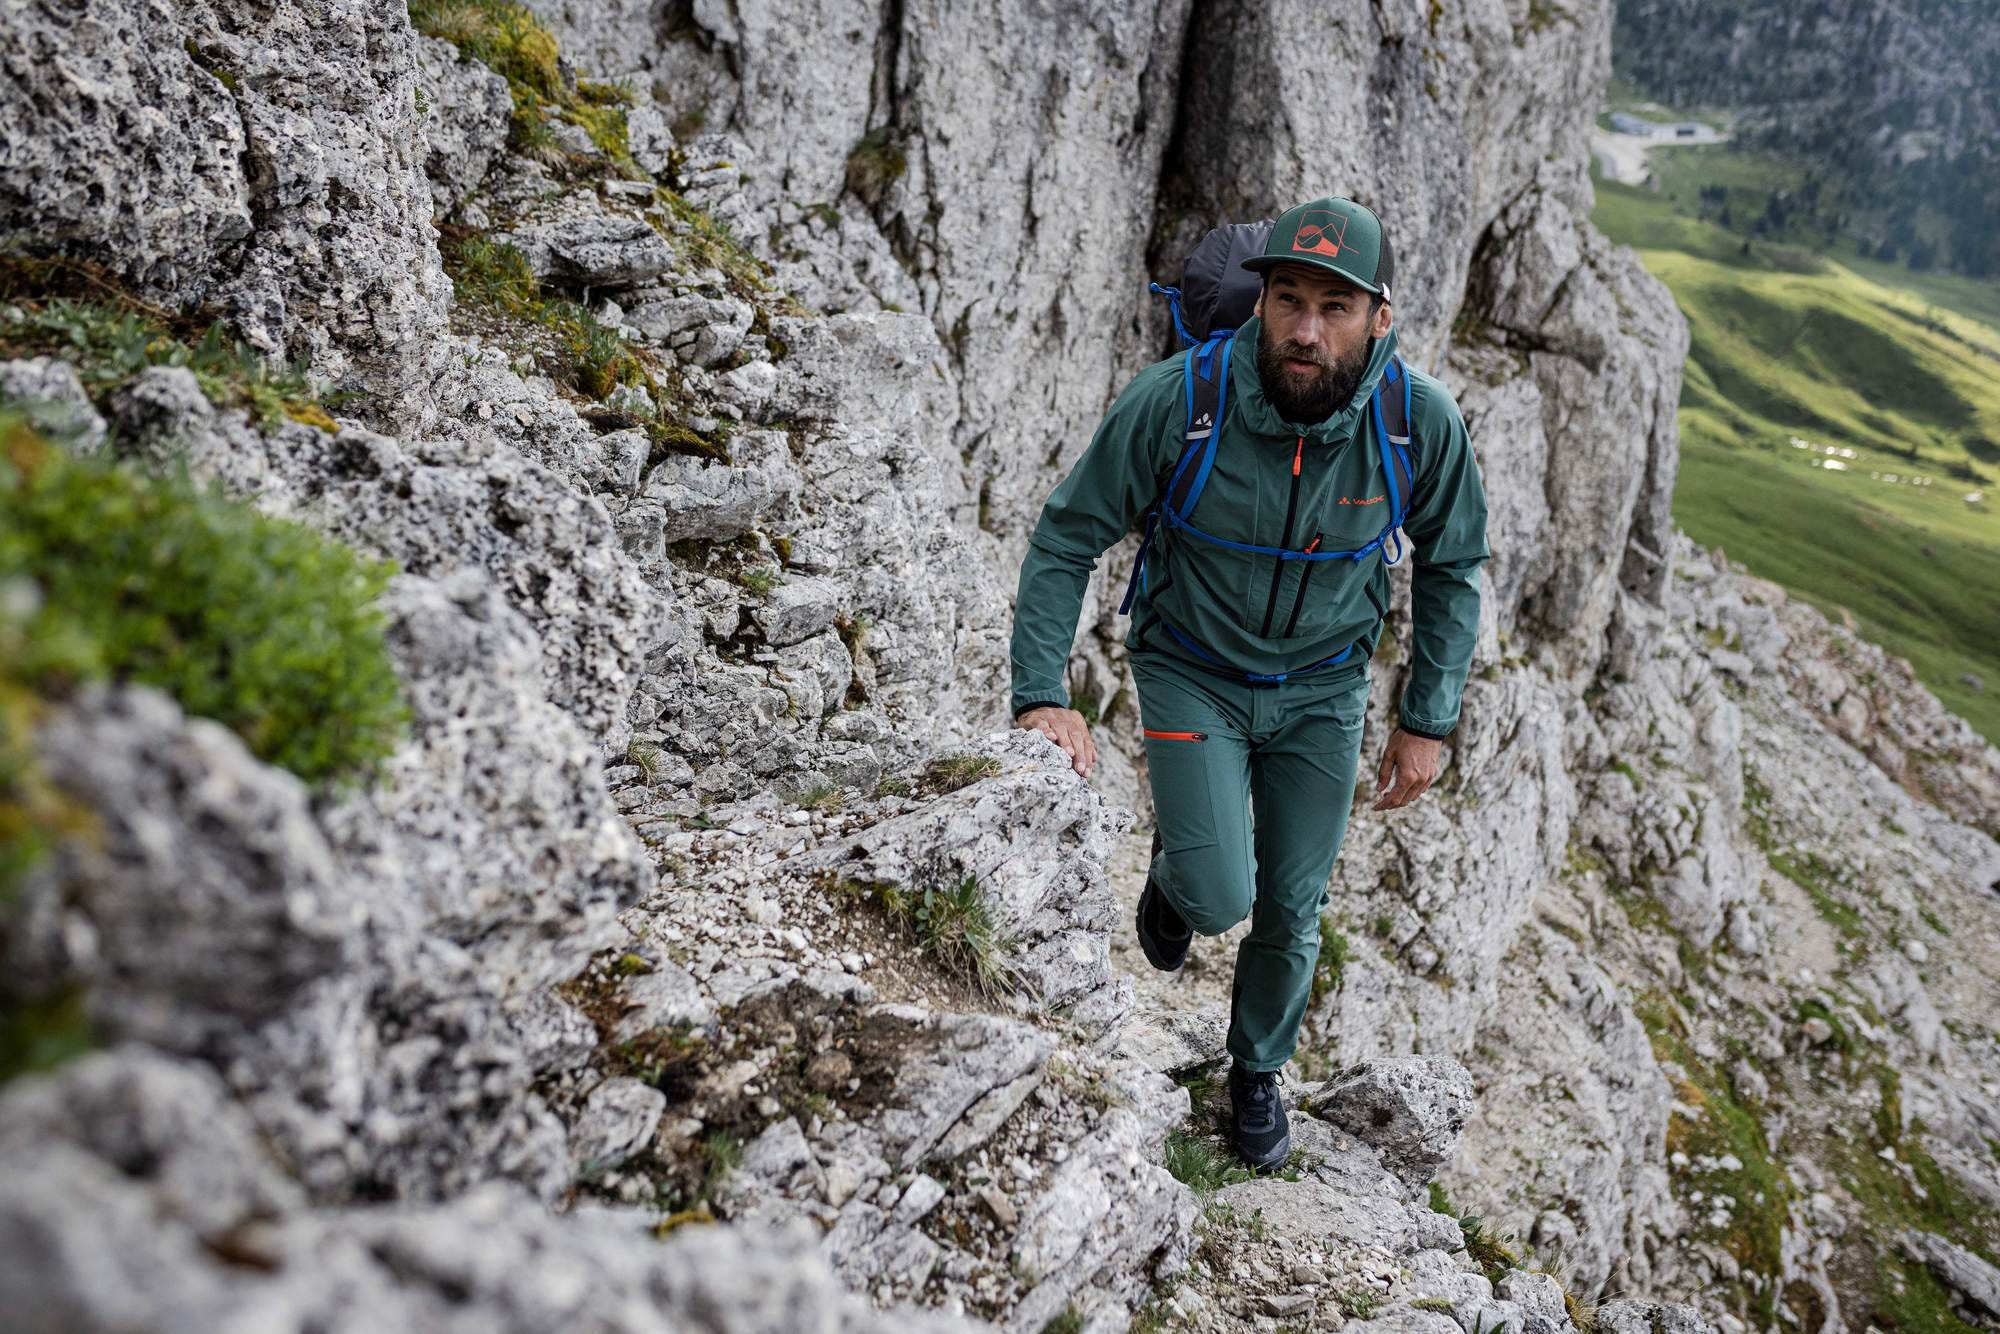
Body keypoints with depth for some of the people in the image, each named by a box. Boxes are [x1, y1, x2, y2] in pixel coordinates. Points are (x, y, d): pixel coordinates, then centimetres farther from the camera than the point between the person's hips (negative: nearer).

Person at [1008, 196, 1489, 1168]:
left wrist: (1427, 722, -2)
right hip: (1193, 672, -2)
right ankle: (1174, 878, 28)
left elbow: (1452, 568, -2)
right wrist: (1042, 694, -24)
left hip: (1323, 687, 2)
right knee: (1219, 898, -13)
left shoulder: (1423, 422, -20)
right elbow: (1066, 538, -16)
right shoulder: (1175, 400, -27)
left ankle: (1259, 1069, 40)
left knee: (1293, 907, 11)